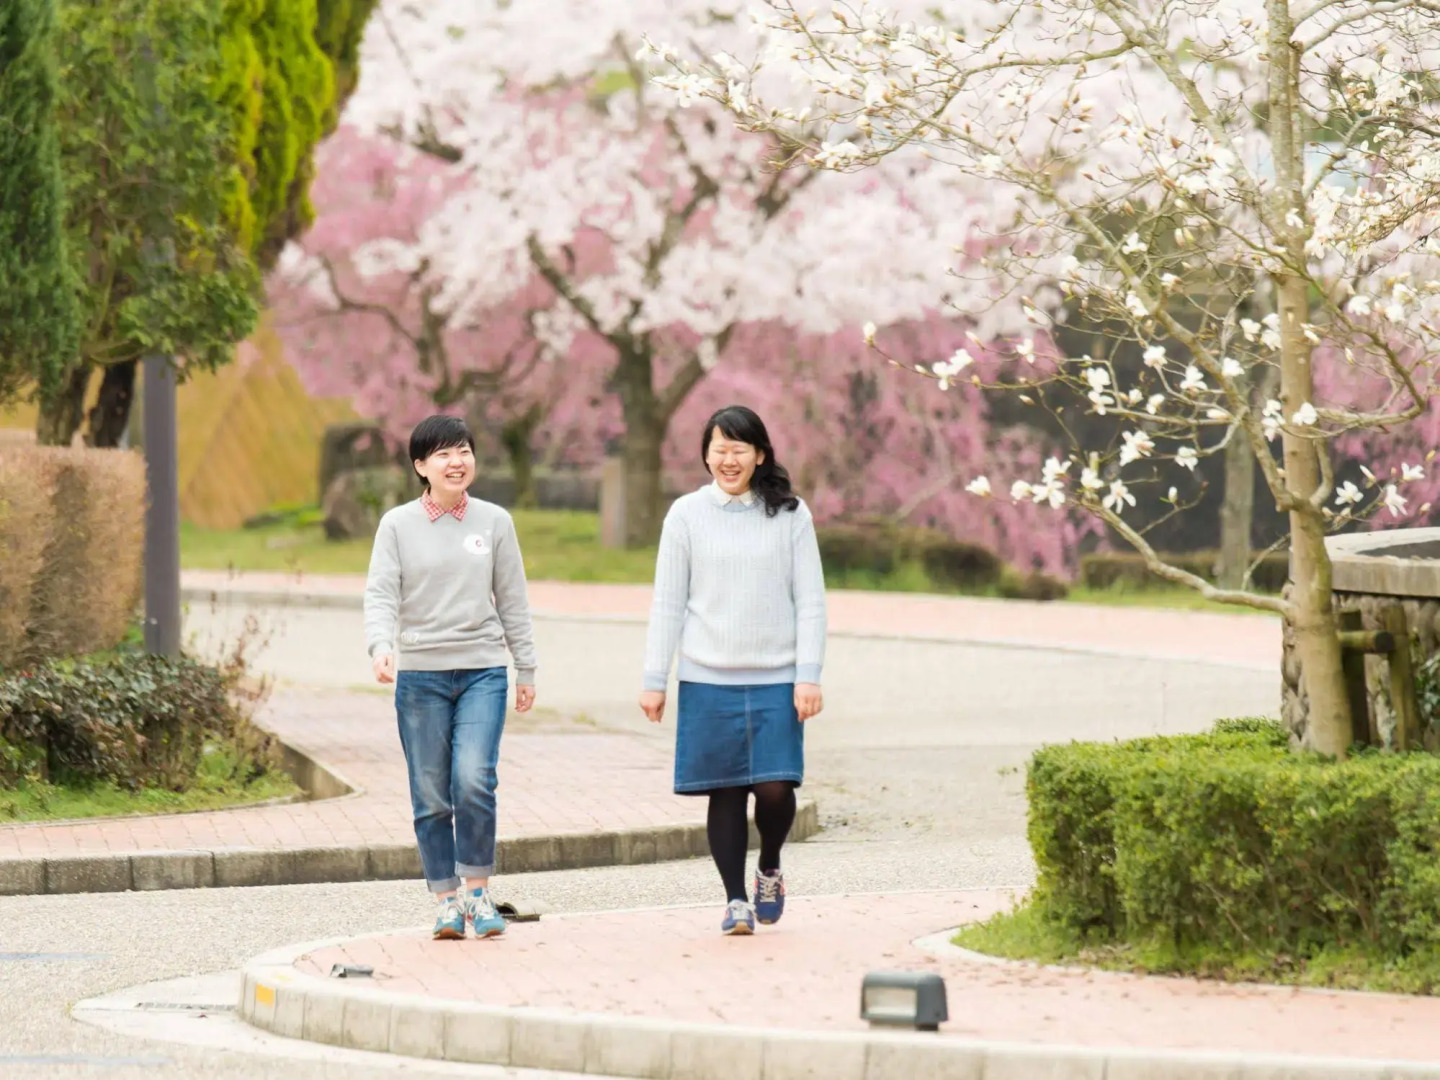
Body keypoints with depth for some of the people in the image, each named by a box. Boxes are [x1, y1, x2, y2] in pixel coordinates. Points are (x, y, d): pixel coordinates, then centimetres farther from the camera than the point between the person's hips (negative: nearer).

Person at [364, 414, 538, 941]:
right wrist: (381, 646, -24)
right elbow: (381, 594, -5)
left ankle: (478, 891, -3)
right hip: (420, 675, 0)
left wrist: (526, 669, 12)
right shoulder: (398, 526, 2)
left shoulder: (494, 522, 7)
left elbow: (512, 601, 11)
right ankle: (447, 900, 11)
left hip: (482, 670, 0)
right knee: (431, 797, 1)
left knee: (474, 779, -17)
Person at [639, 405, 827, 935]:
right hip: (708, 680, 0)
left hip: (775, 678, 0)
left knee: (775, 787, -9)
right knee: (726, 792, 1)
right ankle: (735, 898, 11)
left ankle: (770, 871, 18)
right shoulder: (686, 515, 4)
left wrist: (809, 676, -4)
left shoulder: (790, 515, 4)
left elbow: (810, 602, 4)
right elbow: (667, 604, 6)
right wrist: (654, 681, 2)